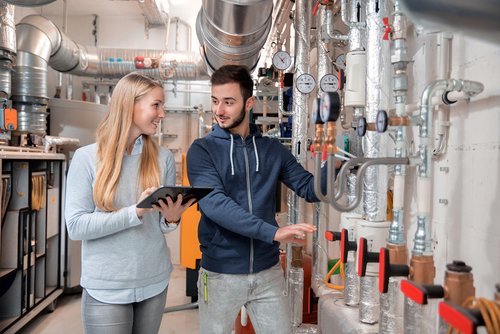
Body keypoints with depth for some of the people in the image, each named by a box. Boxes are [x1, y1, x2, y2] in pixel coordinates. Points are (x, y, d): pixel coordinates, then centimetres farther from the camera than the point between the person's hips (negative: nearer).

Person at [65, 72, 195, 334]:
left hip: (154, 282, 4)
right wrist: (135, 212, -22)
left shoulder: (163, 158, 1)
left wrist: (172, 218, -17)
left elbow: (162, 223, 5)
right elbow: (75, 226, -13)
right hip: (105, 288, -3)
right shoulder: (87, 157, -9)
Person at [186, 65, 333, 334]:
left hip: (268, 271, 3)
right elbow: (214, 203, -21)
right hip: (220, 273, -2)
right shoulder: (202, 149, -7)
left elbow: (310, 189, 1)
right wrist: (273, 232, -30)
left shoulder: (272, 149, 4)